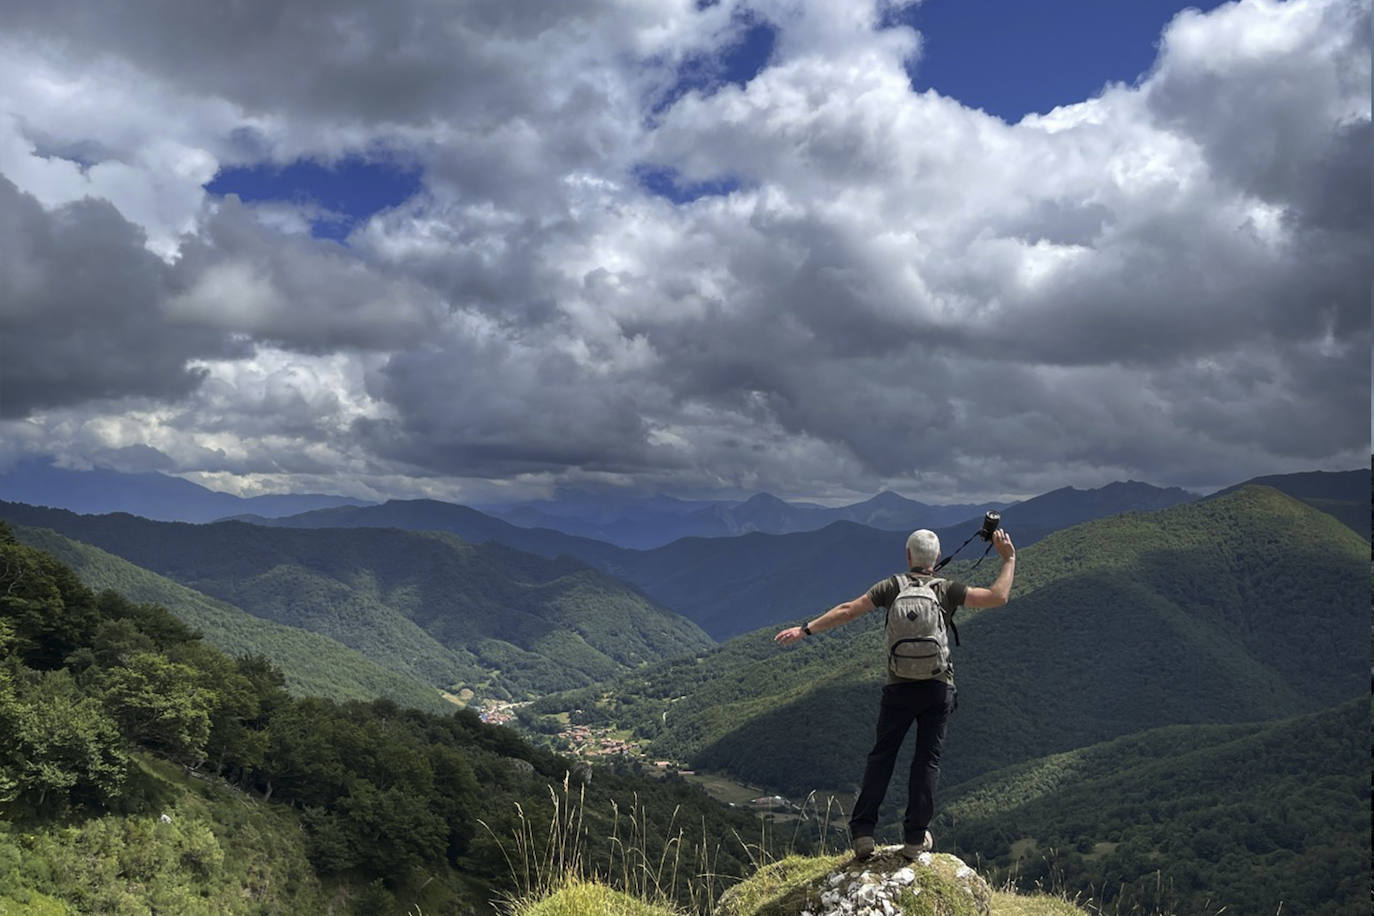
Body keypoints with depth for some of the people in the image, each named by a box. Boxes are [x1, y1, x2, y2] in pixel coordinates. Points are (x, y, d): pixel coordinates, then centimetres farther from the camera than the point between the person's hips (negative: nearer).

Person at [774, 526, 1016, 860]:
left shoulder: (892, 586, -1)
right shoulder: (948, 590, -2)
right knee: (927, 759, 7)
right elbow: (997, 597, -7)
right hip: (938, 688, 0)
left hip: (899, 688, 0)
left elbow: (848, 611, -5)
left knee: (881, 756, 10)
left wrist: (805, 629, 0)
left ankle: (863, 831, 4)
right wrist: (1008, 559, 3)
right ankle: (915, 838, 8)